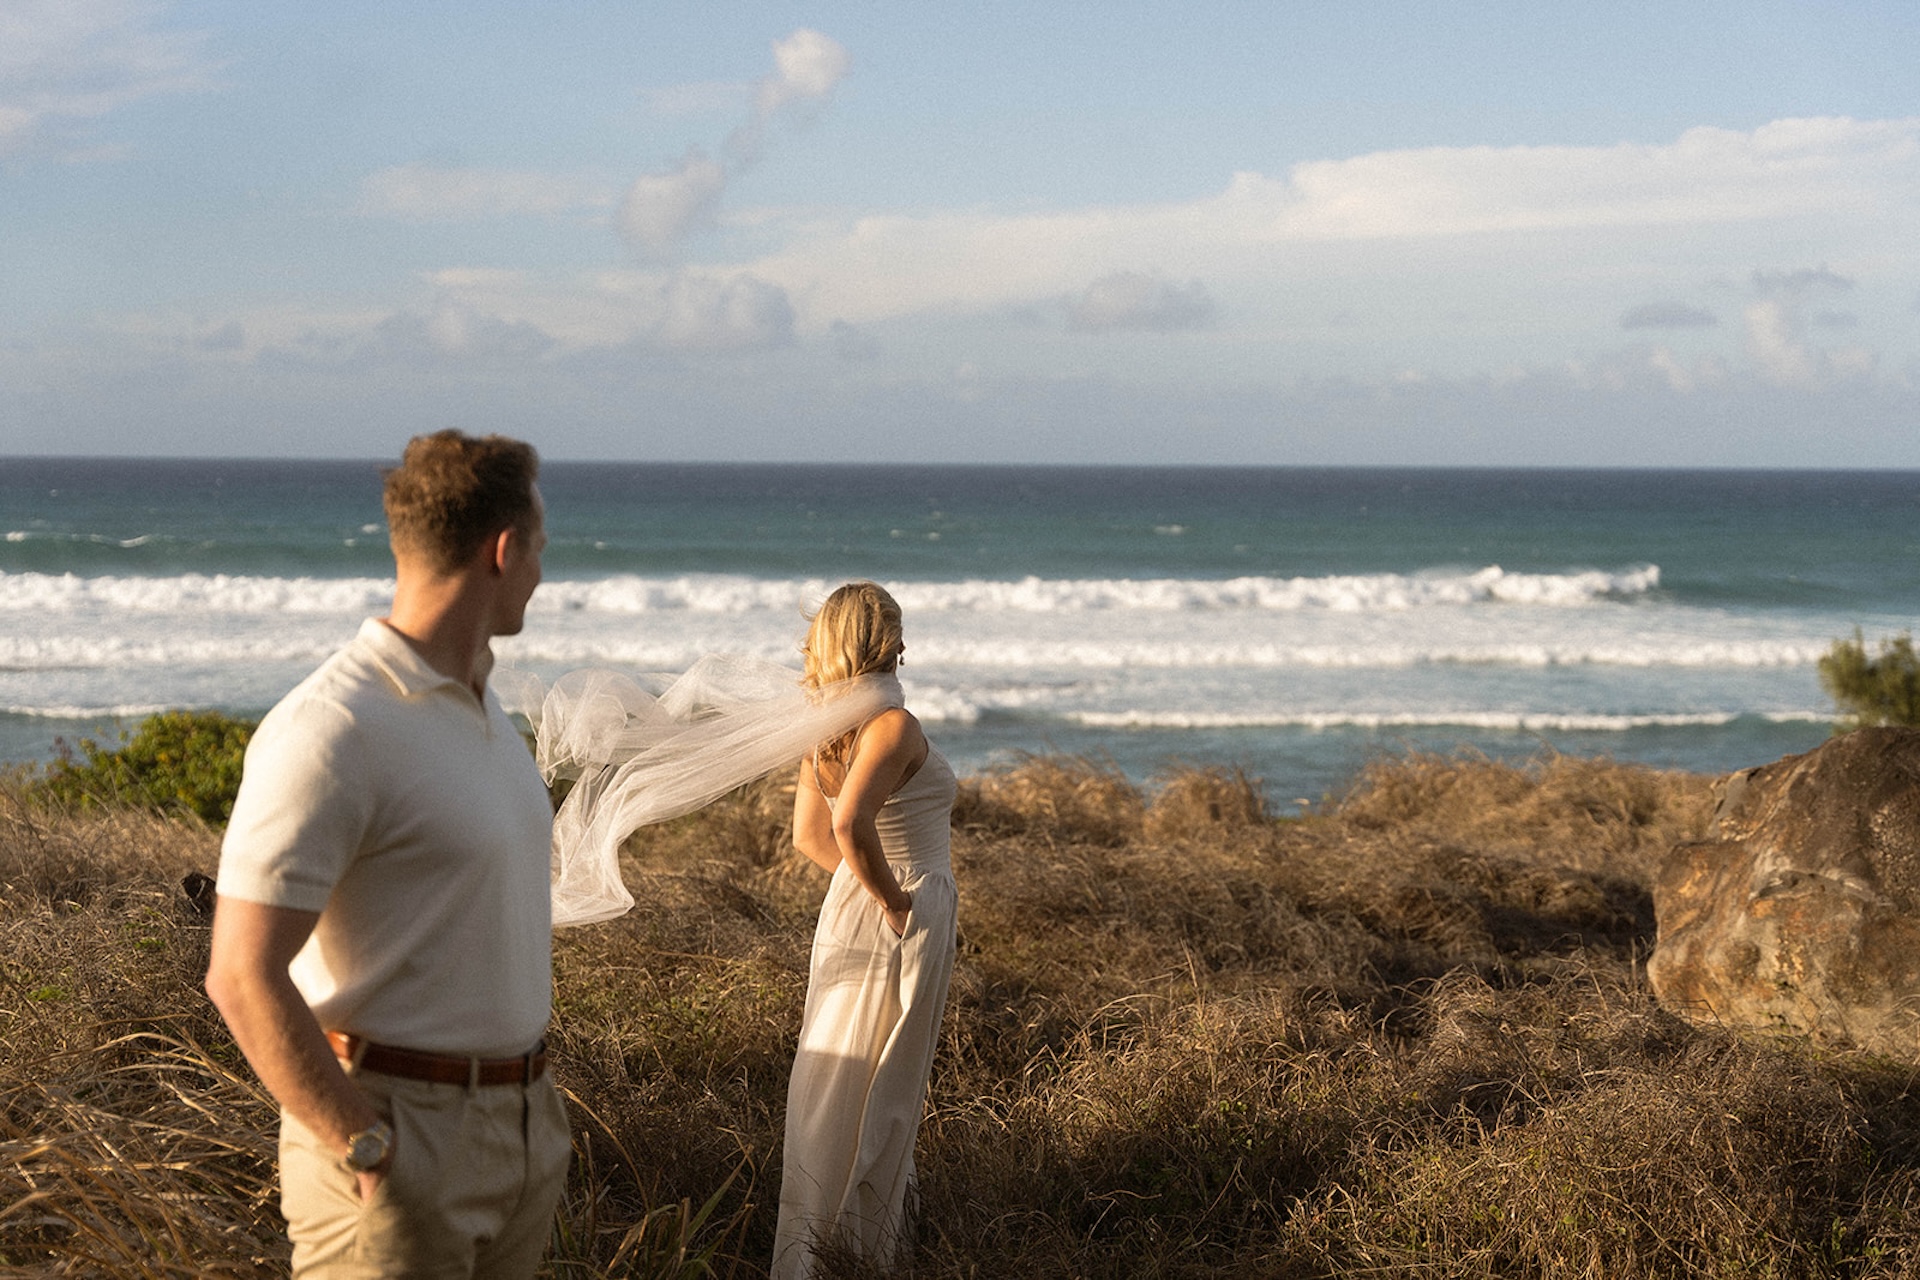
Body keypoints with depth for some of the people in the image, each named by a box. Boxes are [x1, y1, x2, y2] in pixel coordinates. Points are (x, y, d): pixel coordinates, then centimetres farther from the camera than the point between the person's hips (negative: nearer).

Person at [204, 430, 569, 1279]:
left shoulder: (480, 708, 12)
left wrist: (534, 1095, 17)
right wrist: (366, 1150, -20)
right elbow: (242, 976, -23)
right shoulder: (332, 731, -19)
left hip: (523, 1126, 9)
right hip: (402, 1139, -9)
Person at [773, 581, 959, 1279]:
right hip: (907, 920, -8)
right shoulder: (893, 724, -22)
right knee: (881, 1082, 2)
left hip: (848, 907, 8)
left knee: (836, 1074, 19)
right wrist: (892, 898, -21)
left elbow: (809, 833, 13)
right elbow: (851, 826, -34)